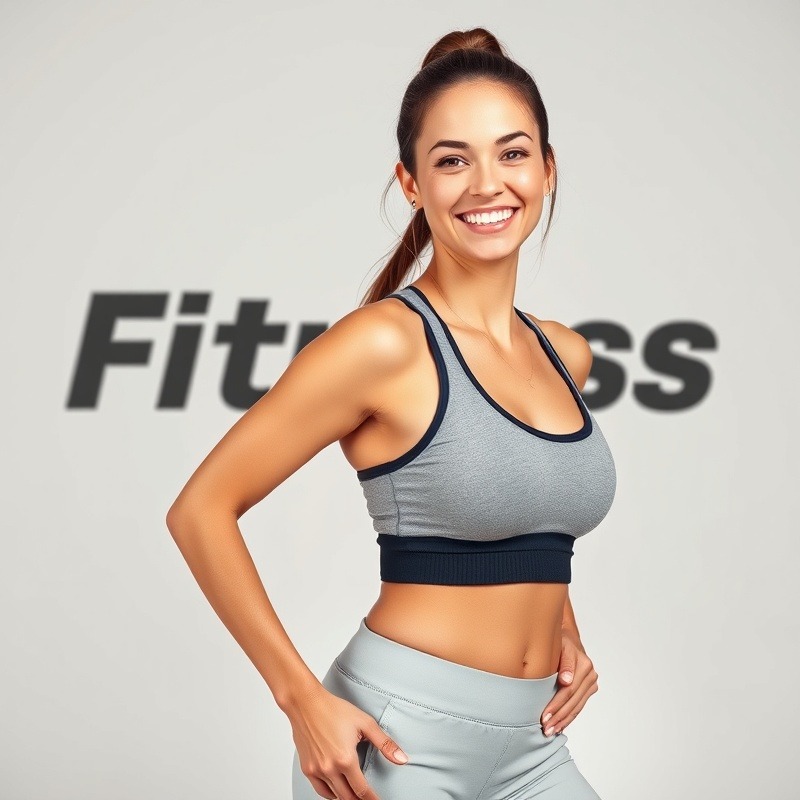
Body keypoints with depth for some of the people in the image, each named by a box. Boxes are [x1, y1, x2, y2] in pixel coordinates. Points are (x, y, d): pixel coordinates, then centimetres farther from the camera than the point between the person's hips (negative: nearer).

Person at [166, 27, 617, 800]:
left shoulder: (565, 355, 6)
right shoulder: (387, 341, -14)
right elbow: (201, 510, -13)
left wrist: (565, 632, 9)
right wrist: (304, 700, -15)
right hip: (398, 737, -6)